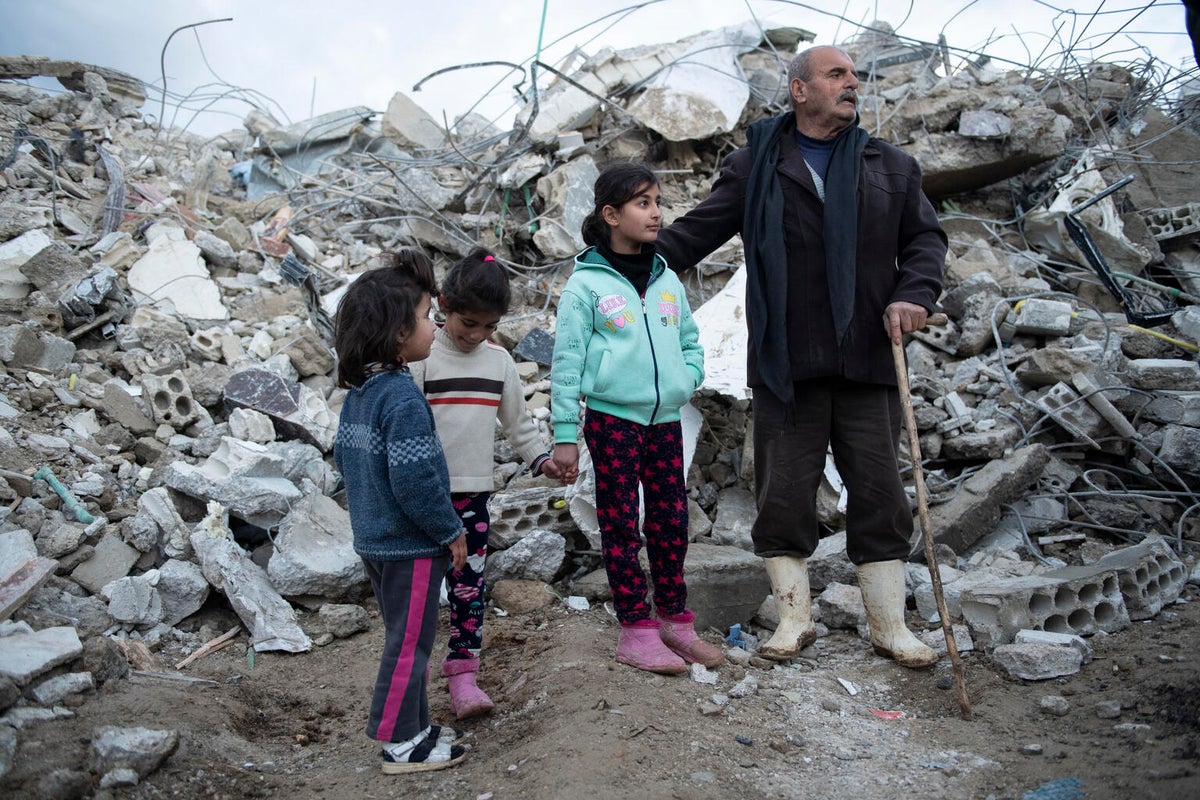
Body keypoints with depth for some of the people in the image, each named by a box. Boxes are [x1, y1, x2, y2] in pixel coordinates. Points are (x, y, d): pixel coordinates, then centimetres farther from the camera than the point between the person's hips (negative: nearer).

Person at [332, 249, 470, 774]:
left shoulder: (357, 391, 4)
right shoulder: (404, 399, -25)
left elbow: (343, 454, 13)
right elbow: (414, 480, -27)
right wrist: (451, 532, -15)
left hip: (373, 539, 9)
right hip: (411, 545, -9)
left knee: (403, 637, 21)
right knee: (409, 643, 5)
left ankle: (413, 726, 34)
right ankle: (402, 744, 18)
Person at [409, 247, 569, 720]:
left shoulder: (499, 361, 9)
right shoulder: (422, 359, -6)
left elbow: (518, 422, 18)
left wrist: (541, 458, 9)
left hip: (474, 494, 4)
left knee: (469, 586, 6)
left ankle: (462, 675, 15)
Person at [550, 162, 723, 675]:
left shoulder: (666, 280, 9)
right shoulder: (586, 285, -6)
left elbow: (689, 339, 21)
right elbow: (567, 363, -7)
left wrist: (689, 375, 1)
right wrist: (564, 435, -9)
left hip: (665, 420, 5)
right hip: (612, 418, -5)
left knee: (671, 519, 11)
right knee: (620, 523, 3)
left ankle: (674, 619, 26)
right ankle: (636, 632, 13)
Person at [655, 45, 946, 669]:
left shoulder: (890, 166, 15)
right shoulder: (756, 164, 9)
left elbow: (925, 237, 16)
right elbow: (696, 231, 7)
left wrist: (914, 293, -4)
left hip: (867, 361, 2)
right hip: (784, 362, -1)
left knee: (879, 494, 5)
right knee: (782, 494, 3)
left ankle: (890, 626, 19)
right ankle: (794, 618, 19)